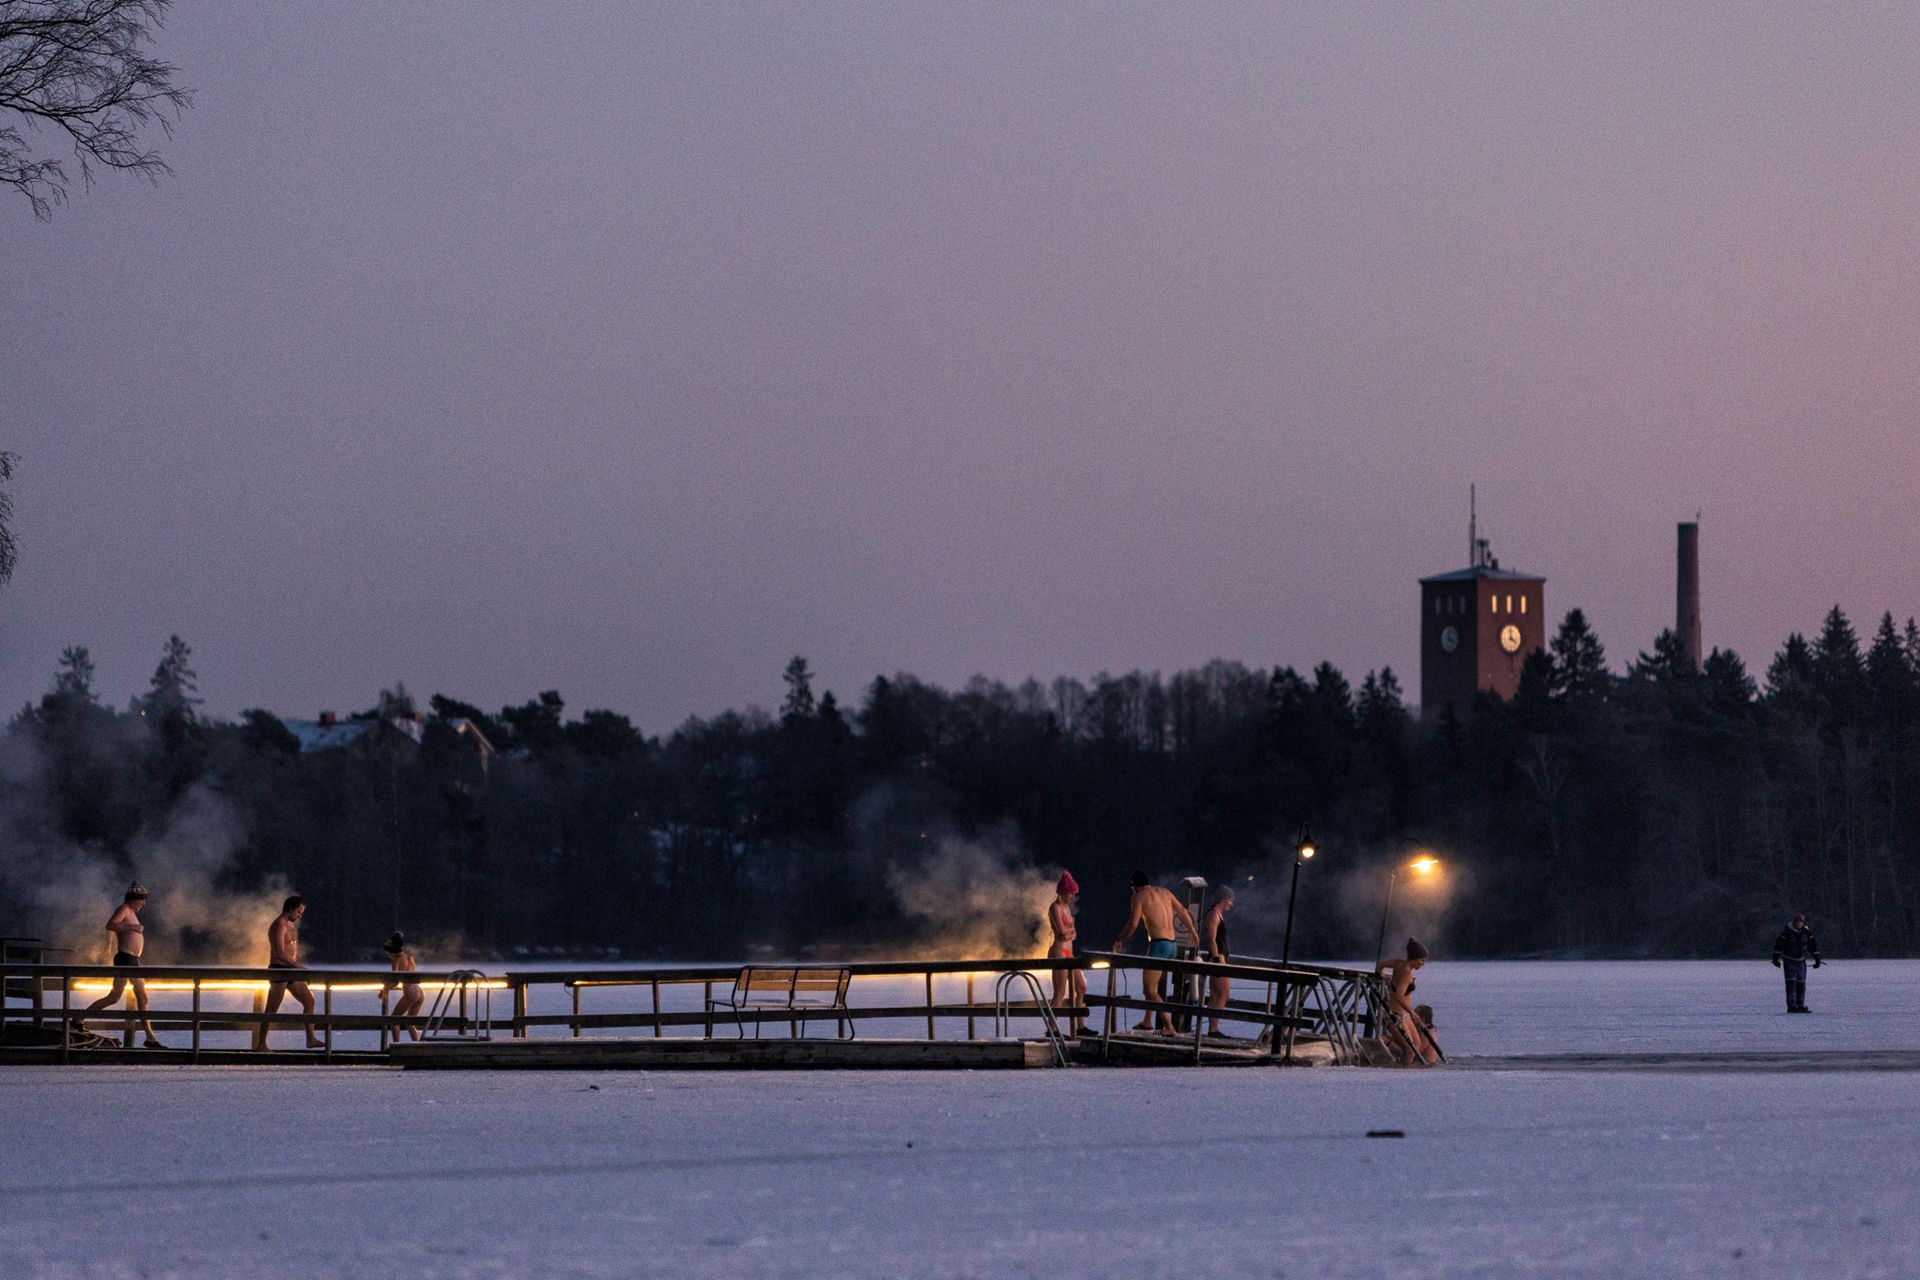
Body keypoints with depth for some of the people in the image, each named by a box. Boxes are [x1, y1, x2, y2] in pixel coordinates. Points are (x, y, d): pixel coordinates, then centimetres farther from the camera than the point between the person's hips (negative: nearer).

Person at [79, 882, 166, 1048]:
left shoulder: (131, 912, 21)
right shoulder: (123, 909, -8)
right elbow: (110, 925, -26)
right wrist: (132, 927, -30)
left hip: (133, 961, 10)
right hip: (125, 959, -10)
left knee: (142, 999, 9)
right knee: (114, 997, -13)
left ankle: (150, 1038, 10)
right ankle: (80, 1019, -7)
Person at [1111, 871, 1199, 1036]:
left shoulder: (1140, 896, -2)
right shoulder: (1164, 892, 17)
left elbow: (1133, 924, -11)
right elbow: (1183, 912, 26)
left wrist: (1119, 940, 3)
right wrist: (1192, 931, 42)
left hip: (1159, 944, -8)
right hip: (1172, 945, 8)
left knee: (1149, 989, -9)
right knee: (1150, 983, 26)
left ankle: (1169, 1026, -21)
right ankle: (1148, 1021, 34)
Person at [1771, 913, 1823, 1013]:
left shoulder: (1807, 932, -1)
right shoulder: (1787, 931, -12)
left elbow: (1813, 945, 6)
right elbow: (1778, 944, -8)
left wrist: (1817, 959, 3)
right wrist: (1776, 958, -7)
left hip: (1801, 962, 4)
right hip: (1789, 961, -4)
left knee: (1801, 985, 4)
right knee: (1791, 984, -12)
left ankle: (1800, 1006, 10)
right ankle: (1791, 1006, -13)